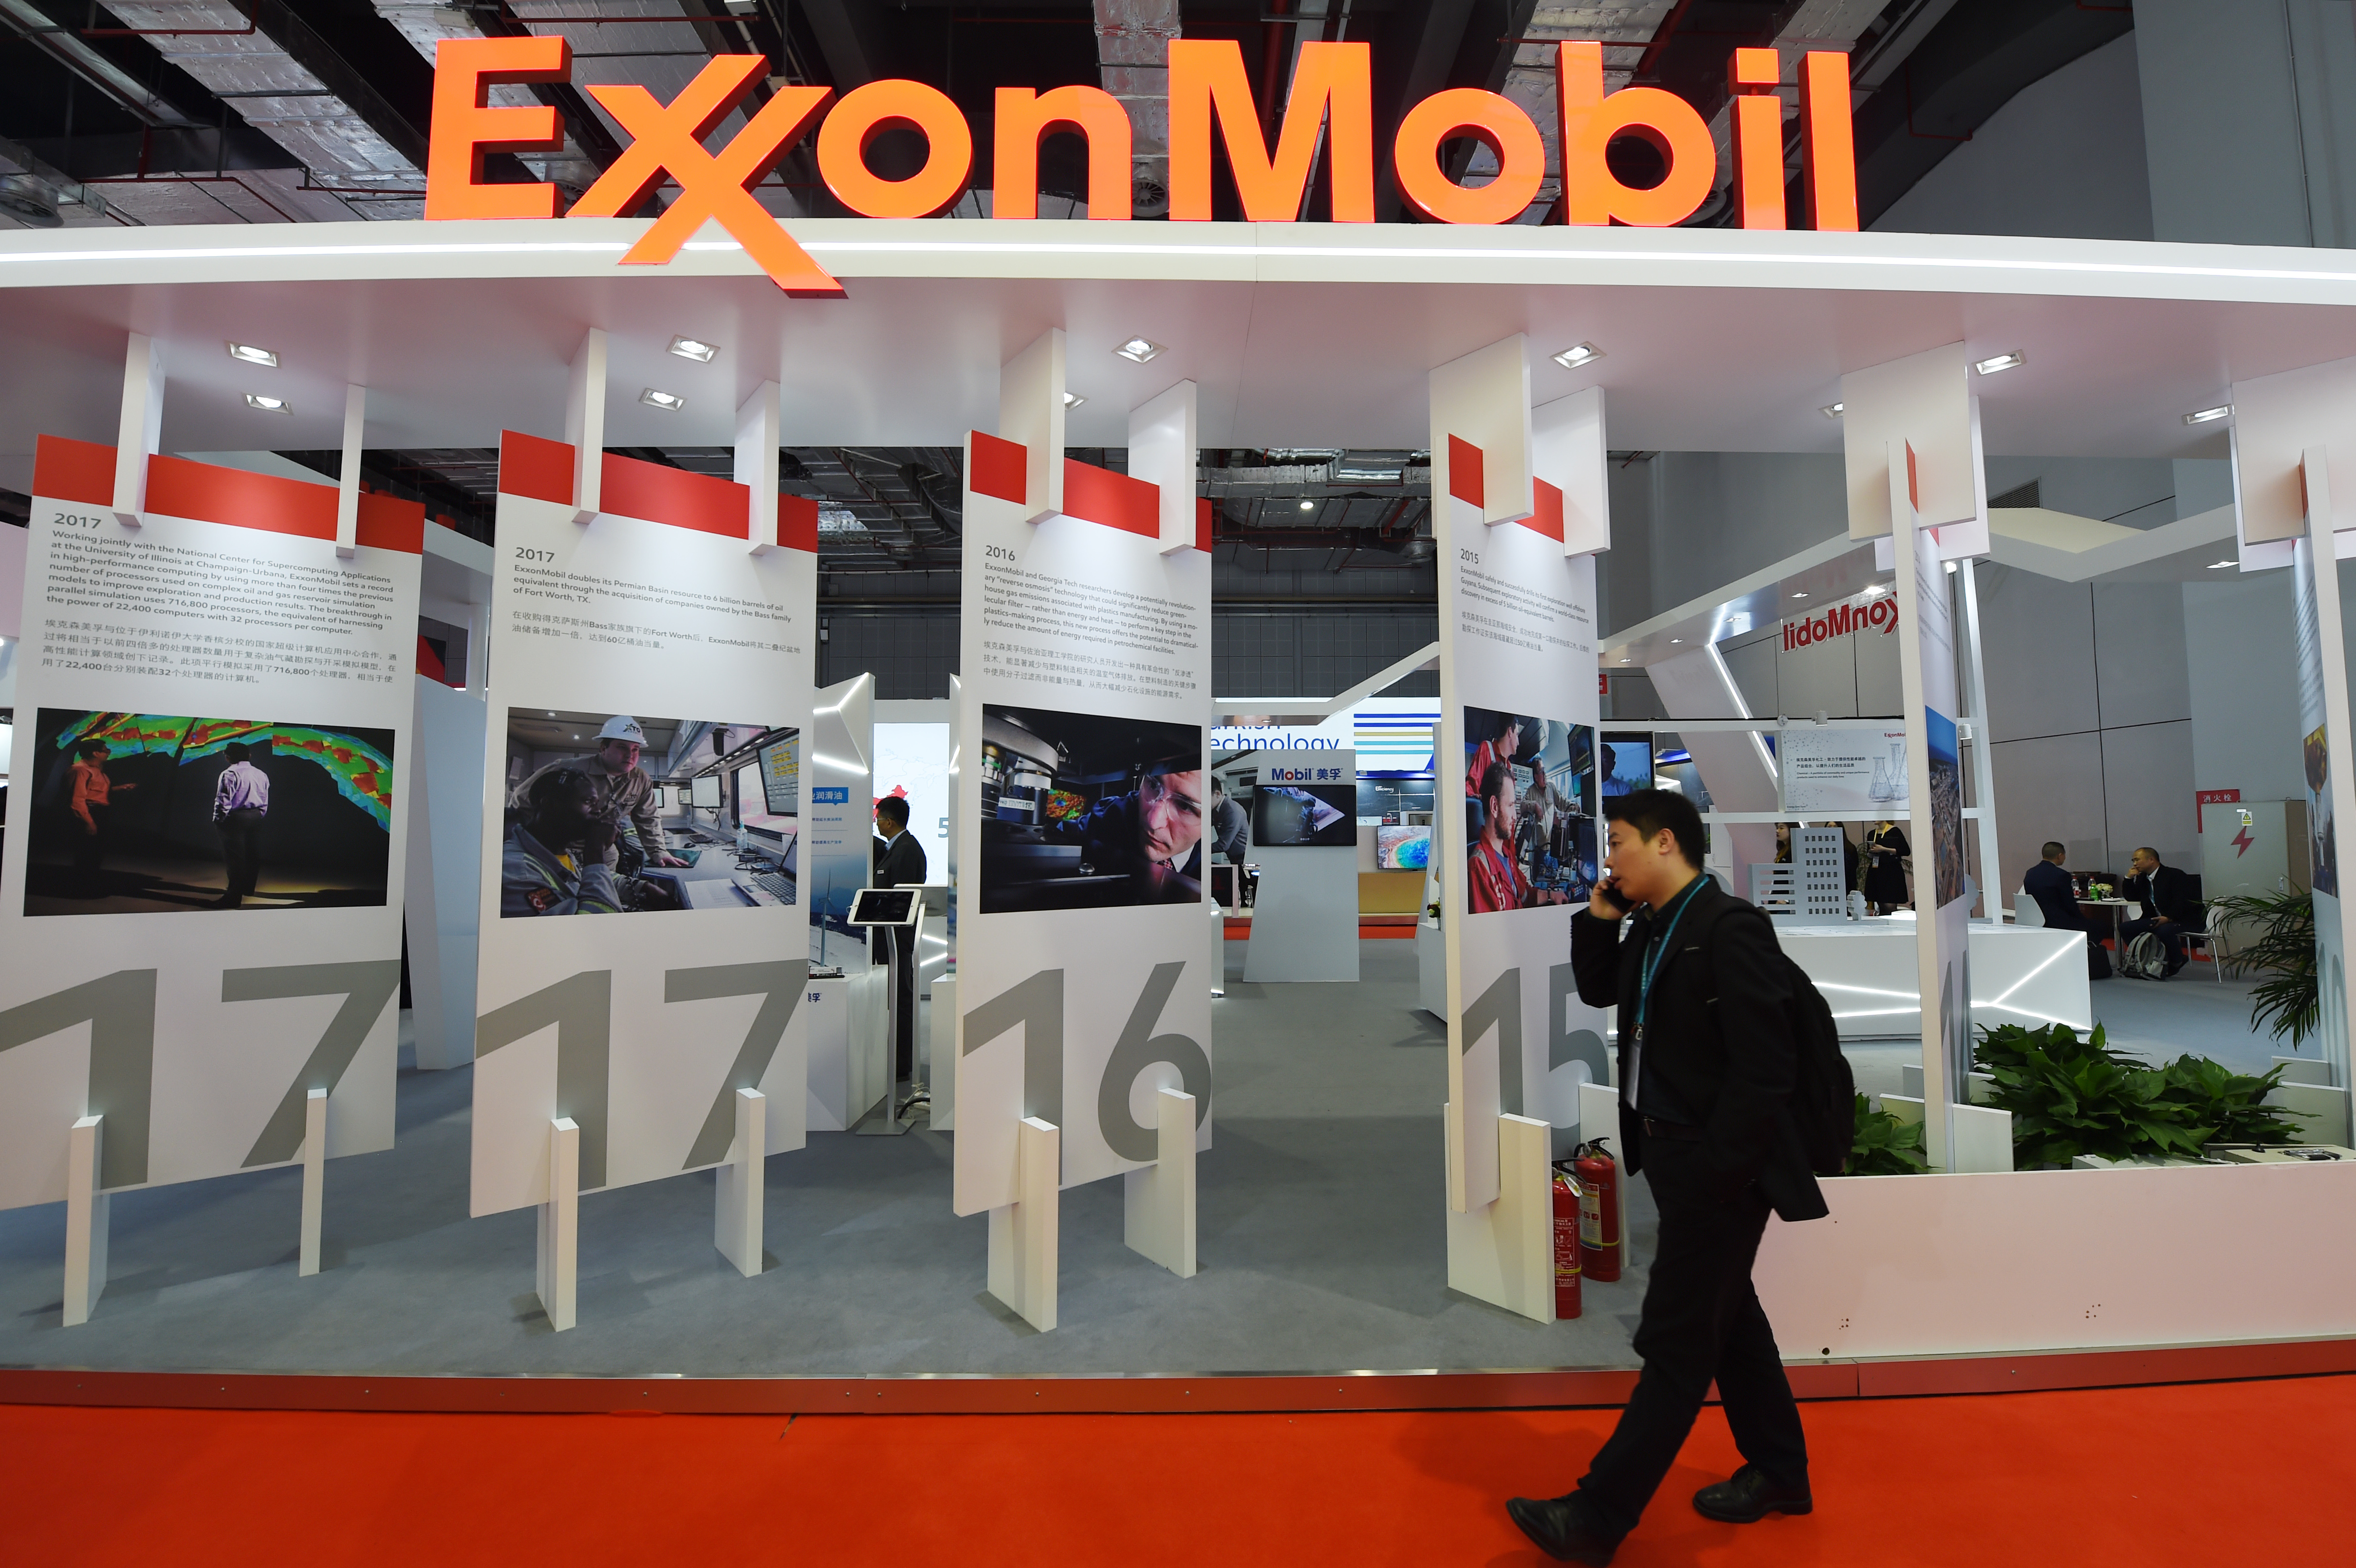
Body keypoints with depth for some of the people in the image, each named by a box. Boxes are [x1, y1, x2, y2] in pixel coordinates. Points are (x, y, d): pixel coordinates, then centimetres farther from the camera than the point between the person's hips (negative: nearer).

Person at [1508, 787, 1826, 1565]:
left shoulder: (1730, 927, -20)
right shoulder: (1653, 931, 7)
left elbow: (1765, 1065, -21)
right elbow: (1598, 991, 19)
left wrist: (1715, 1170, -20)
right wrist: (1600, 914, 5)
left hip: (1716, 1167, -9)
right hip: (1671, 1155, 9)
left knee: (1676, 1340, 1)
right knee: (1727, 1318, 22)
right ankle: (1778, 1471, 42)